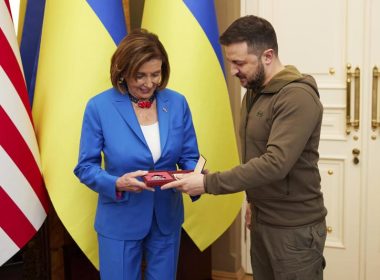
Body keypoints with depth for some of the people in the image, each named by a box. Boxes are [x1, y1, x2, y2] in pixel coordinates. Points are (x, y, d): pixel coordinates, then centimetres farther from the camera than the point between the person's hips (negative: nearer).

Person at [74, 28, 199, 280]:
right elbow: (85, 167, -8)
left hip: (167, 219, 3)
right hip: (120, 221, -3)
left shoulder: (177, 103, -4)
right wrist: (117, 183, -27)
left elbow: (190, 157, 1)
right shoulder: (99, 107, -13)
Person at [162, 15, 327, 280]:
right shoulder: (254, 92, 8)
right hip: (261, 221, 8)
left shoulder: (298, 96, -21)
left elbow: (275, 164, -30)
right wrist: (253, 200, 10)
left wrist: (208, 183, -28)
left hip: (294, 228, -7)